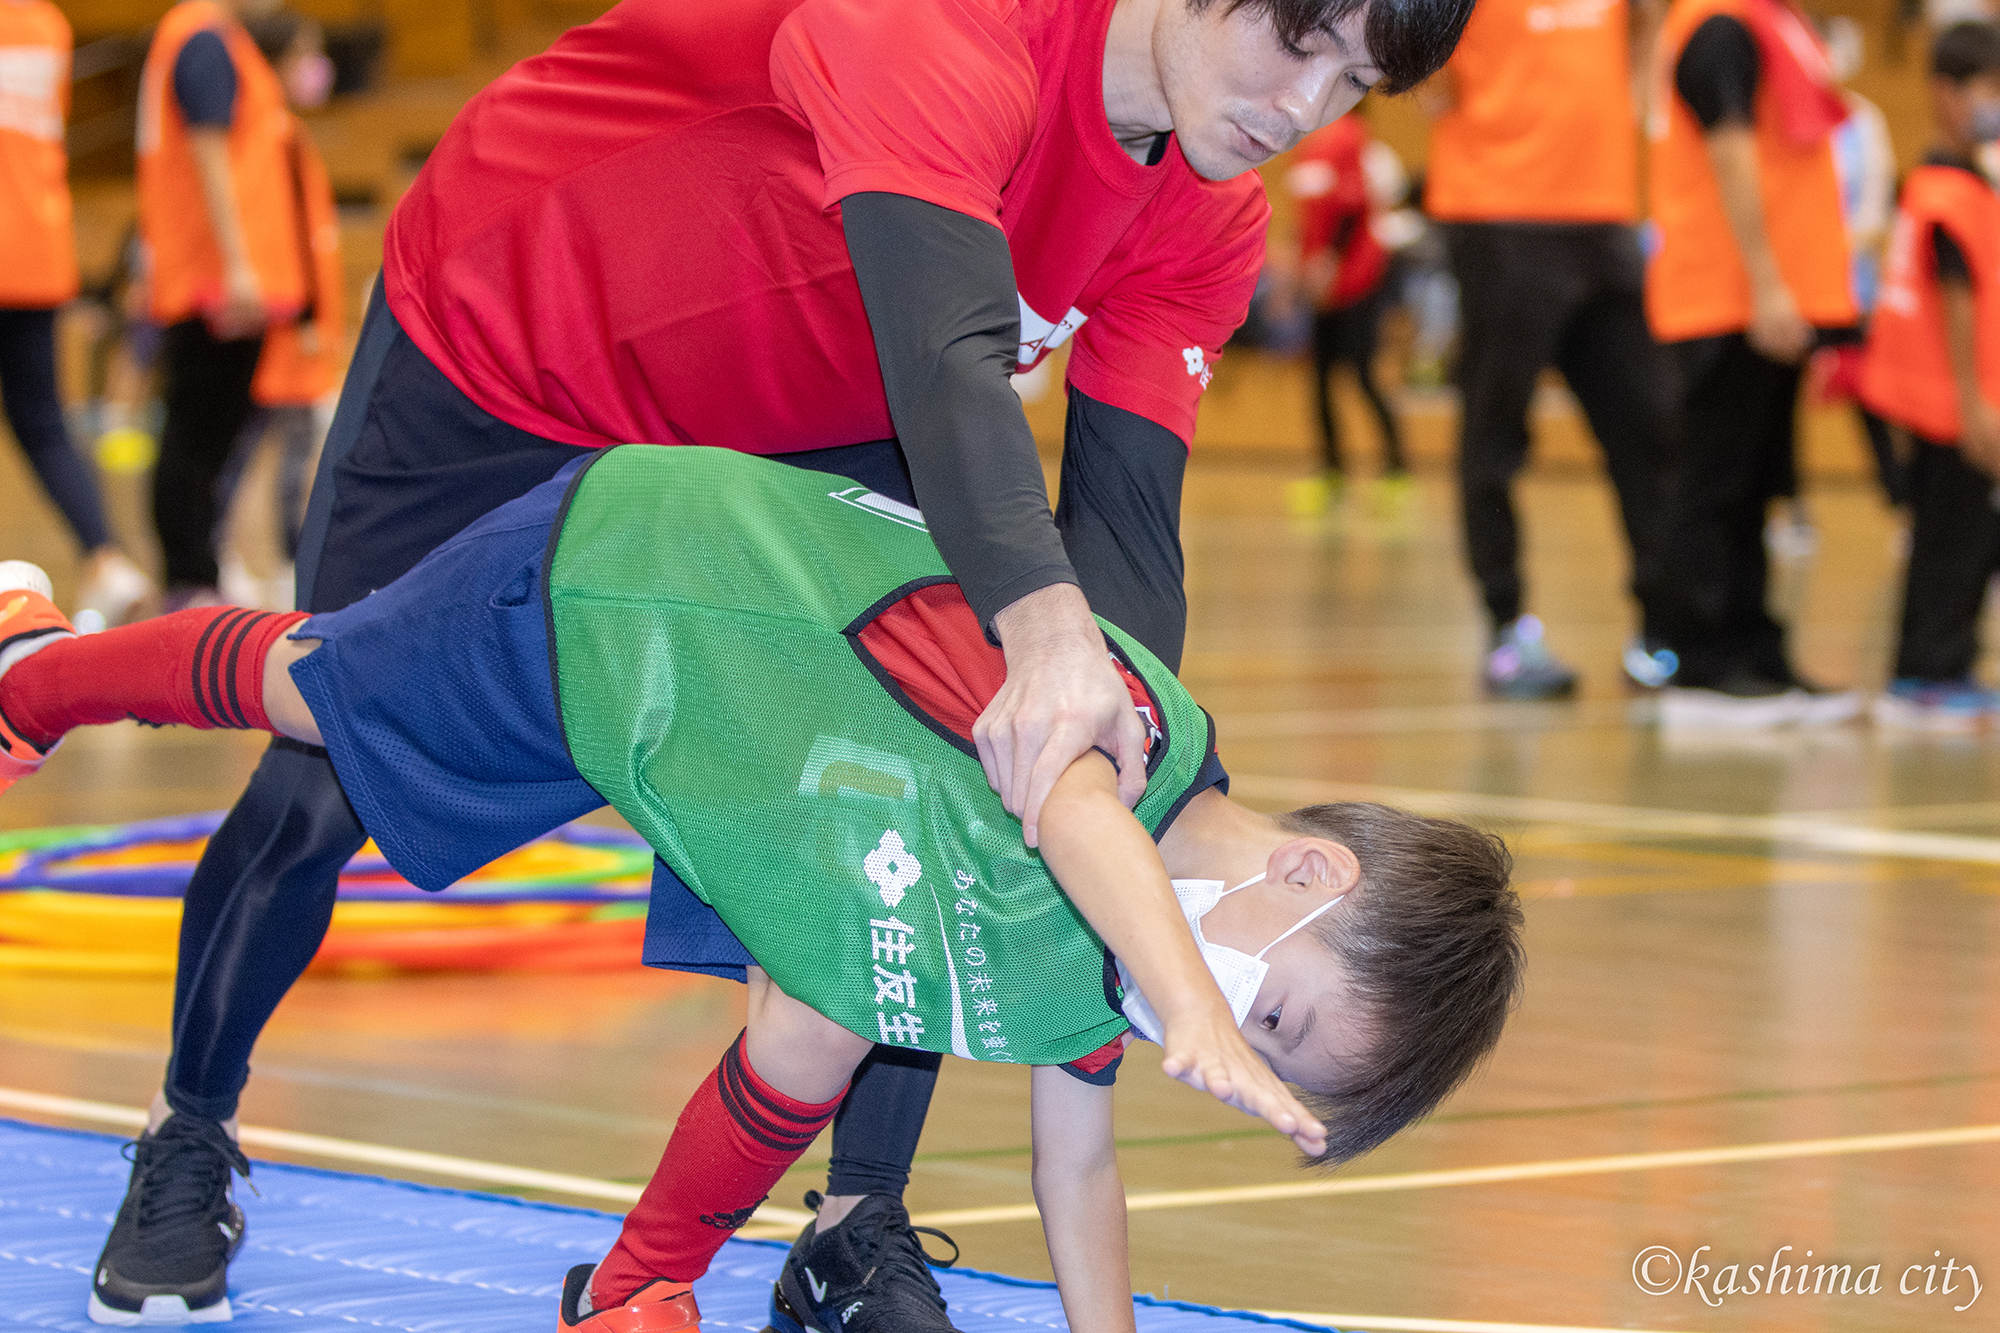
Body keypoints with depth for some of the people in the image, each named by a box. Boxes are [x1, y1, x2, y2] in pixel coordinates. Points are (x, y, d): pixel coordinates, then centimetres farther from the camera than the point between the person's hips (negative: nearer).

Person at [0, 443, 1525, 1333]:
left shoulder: (1115, 961, -14)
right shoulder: (1128, 713, -40)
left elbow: (1077, 1153, 0)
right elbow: (1071, 801, -65)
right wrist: (1193, 1005, -80)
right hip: (604, 572, -6)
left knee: (821, 1038, -4)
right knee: (303, 689, 19)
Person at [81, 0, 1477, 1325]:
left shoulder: (1206, 228, -15)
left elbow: (1125, 514, -15)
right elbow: (944, 345, -52)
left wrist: (1137, 767, -30)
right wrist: (1041, 621, -66)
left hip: (800, 426, 6)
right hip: (498, 341, -5)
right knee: (328, 783, 0)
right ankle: (188, 1138, 26)